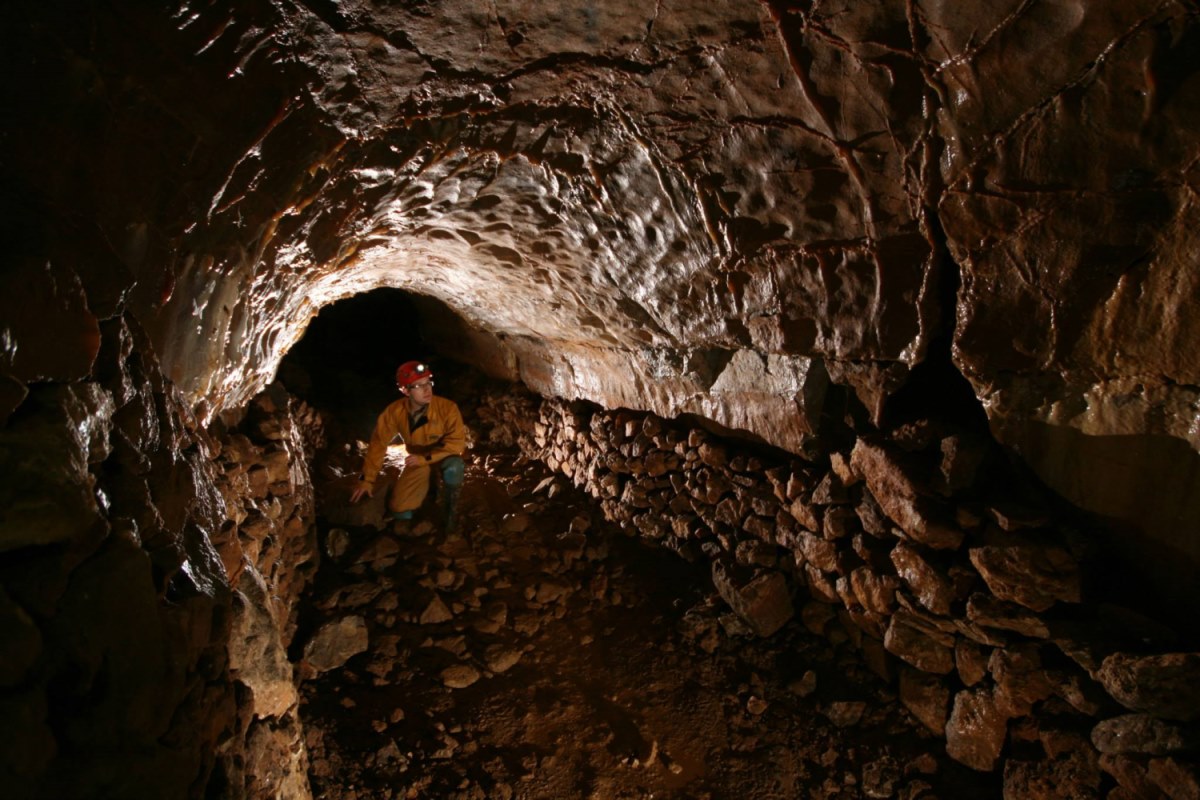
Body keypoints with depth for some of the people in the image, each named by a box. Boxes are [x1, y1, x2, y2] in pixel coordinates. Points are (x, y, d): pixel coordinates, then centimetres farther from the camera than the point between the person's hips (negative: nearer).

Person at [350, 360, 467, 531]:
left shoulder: (447, 408, -29)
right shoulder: (394, 411, -21)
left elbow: (457, 442, -30)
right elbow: (378, 443, -13)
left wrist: (424, 458, -37)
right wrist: (367, 479, -14)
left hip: (444, 456, -3)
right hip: (418, 460, 3)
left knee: (453, 469, -39)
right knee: (399, 508, -7)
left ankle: (450, 506, -9)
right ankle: (427, 485, 23)